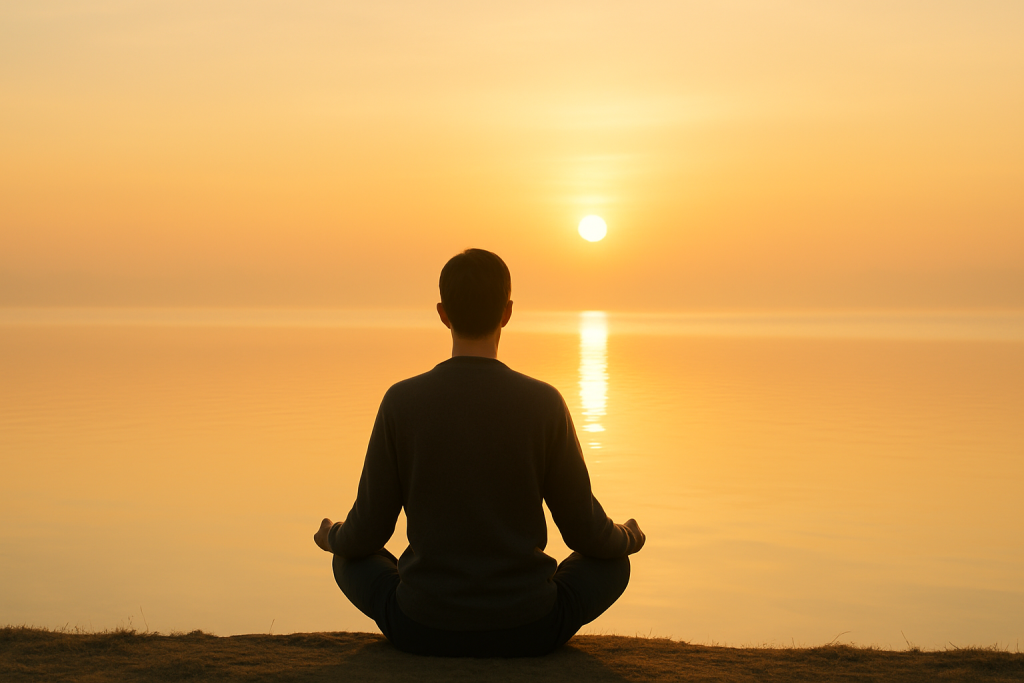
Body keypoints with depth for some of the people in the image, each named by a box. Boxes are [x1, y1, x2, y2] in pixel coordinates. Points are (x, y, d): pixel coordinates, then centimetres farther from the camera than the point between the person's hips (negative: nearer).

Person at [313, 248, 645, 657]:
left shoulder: (401, 402, -9)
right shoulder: (544, 404, -11)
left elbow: (367, 534, -2)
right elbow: (585, 533, -2)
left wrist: (332, 537, 22)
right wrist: (628, 538, 21)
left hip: (424, 629, 1)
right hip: (525, 630, 0)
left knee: (353, 560, 30)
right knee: (612, 563, 26)